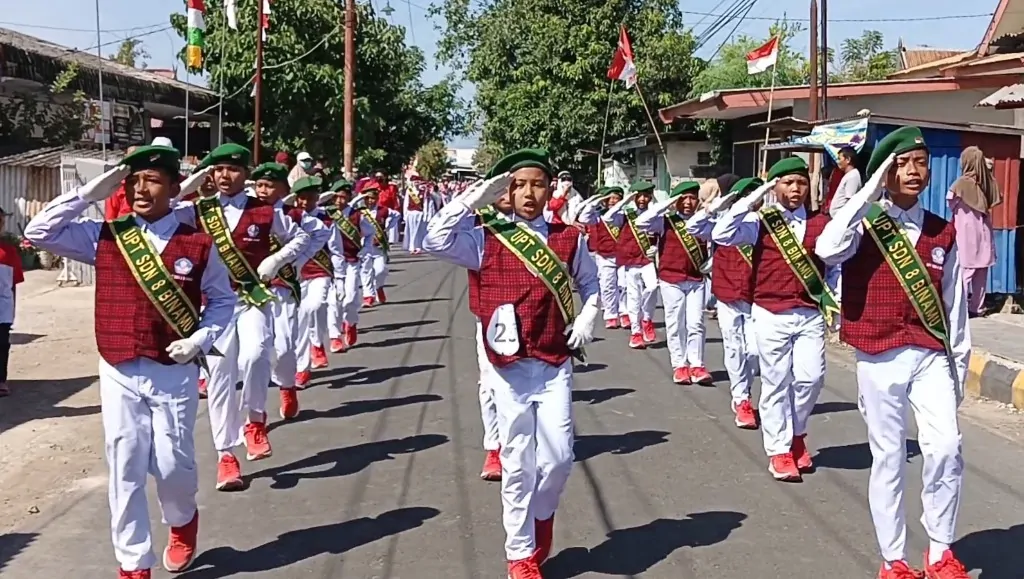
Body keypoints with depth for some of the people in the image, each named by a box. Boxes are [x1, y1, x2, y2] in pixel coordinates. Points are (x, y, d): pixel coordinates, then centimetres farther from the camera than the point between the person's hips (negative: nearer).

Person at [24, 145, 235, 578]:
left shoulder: (198, 244, -3)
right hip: (118, 372, 1)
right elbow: (39, 233, -5)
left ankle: (182, 521, 37)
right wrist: (90, 193, -9)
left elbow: (223, 300, 8)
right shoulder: (105, 236, 1)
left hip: (174, 372, -1)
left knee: (172, 463, 3)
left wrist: (200, 340, -7)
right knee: (125, 470, 3)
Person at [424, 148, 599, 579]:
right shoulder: (488, 240, -1)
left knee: (558, 457, -1)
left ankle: (541, 516, 31)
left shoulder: (569, 239, 5)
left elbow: (590, 284, 21)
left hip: (555, 365, 2)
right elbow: (436, 241, -15)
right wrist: (476, 196, -13)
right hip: (510, 367, -2)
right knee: (518, 463, 4)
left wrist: (586, 321, 4)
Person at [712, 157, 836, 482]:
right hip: (772, 314, -2)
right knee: (776, 383, 4)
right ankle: (779, 450, 13)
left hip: (810, 314, 2)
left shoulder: (821, 223, 5)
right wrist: (751, 200, -19)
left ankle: (796, 434, 24)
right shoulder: (760, 221, -3)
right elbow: (721, 235, -17)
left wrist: (831, 299, 5)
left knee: (811, 377, -2)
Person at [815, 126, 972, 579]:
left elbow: (955, 304, 10)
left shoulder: (943, 234, 7)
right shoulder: (864, 224, -2)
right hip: (879, 359, -2)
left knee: (945, 449, -10)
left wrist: (959, 365, 11)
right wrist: (870, 191, -20)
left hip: (931, 356, 2)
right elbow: (827, 251, -25)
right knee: (888, 458, 4)